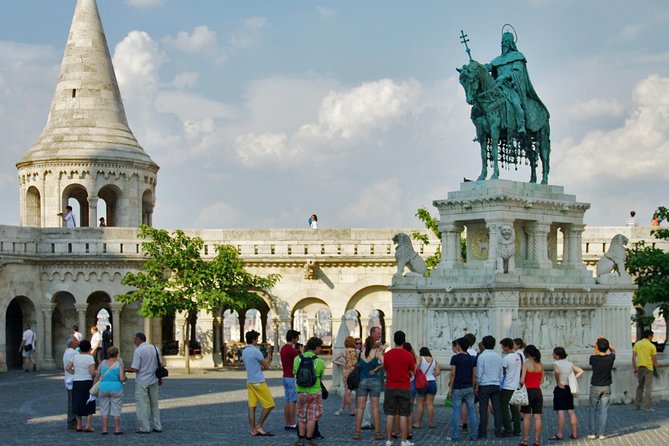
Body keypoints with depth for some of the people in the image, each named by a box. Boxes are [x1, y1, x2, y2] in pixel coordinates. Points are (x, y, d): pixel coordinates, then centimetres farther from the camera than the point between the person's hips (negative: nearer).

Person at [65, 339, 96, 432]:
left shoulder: (75, 356, 2)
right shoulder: (89, 357, -11)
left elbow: (68, 368, 1)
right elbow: (92, 372, -18)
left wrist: (75, 373, 13)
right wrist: (95, 376, 3)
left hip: (76, 382, 4)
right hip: (87, 382, -4)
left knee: (78, 403, 15)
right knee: (89, 404, 7)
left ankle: (79, 425, 18)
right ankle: (88, 425, 0)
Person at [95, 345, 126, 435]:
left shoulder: (102, 363, 1)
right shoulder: (119, 364, -6)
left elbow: (97, 377, 2)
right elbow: (121, 378, -13)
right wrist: (125, 378, 9)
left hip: (103, 388, 2)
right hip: (116, 388, -2)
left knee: (104, 410, 8)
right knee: (116, 410, 5)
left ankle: (104, 429, 8)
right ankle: (117, 429, 7)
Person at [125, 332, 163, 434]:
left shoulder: (138, 351, -14)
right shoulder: (155, 348, 6)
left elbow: (134, 369, -18)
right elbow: (161, 364, 11)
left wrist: (125, 370, -1)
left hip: (142, 381, -7)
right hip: (154, 380, 7)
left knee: (142, 404, 0)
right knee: (154, 404, 14)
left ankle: (144, 427, 0)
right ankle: (157, 426, 16)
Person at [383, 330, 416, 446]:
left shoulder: (387, 354, -3)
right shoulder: (409, 355, -8)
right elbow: (413, 371, 2)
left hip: (390, 387, 2)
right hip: (404, 388, -1)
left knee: (390, 415, 6)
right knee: (403, 415, 2)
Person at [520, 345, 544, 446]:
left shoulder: (526, 364, -11)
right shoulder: (540, 365, 4)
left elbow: (522, 381, -15)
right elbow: (542, 381, 10)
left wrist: (520, 385, 5)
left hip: (528, 391, -5)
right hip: (538, 391, 5)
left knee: (526, 417, 0)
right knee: (537, 417, 5)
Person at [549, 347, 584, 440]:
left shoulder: (556, 364, -10)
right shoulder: (570, 363, 8)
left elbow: (557, 371, -31)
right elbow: (581, 371, 4)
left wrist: (558, 383, -19)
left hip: (560, 389, -6)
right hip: (569, 389, 6)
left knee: (560, 412, -4)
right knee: (571, 411, 9)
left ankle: (560, 434, -3)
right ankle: (574, 433, 11)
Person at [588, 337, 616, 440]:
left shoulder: (594, 358, -15)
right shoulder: (610, 358, -9)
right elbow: (613, 350, 14)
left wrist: (595, 349, 12)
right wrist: (605, 341, 6)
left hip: (595, 387, -1)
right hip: (606, 388, 1)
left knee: (593, 410, 10)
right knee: (604, 411, 5)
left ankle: (593, 433, 9)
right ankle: (602, 433, 5)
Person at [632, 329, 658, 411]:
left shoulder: (637, 344, 3)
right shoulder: (652, 346, -8)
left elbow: (633, 357, 0)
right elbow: (654, 359, -6)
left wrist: (634, 368, 6)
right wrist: (655, 365, 15)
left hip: (640, 367, 4)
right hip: (648, 368, -4)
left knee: (640, 386, 17)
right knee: (648, 387, 0)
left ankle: (637, 405, 20)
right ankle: (647, 406, -4)